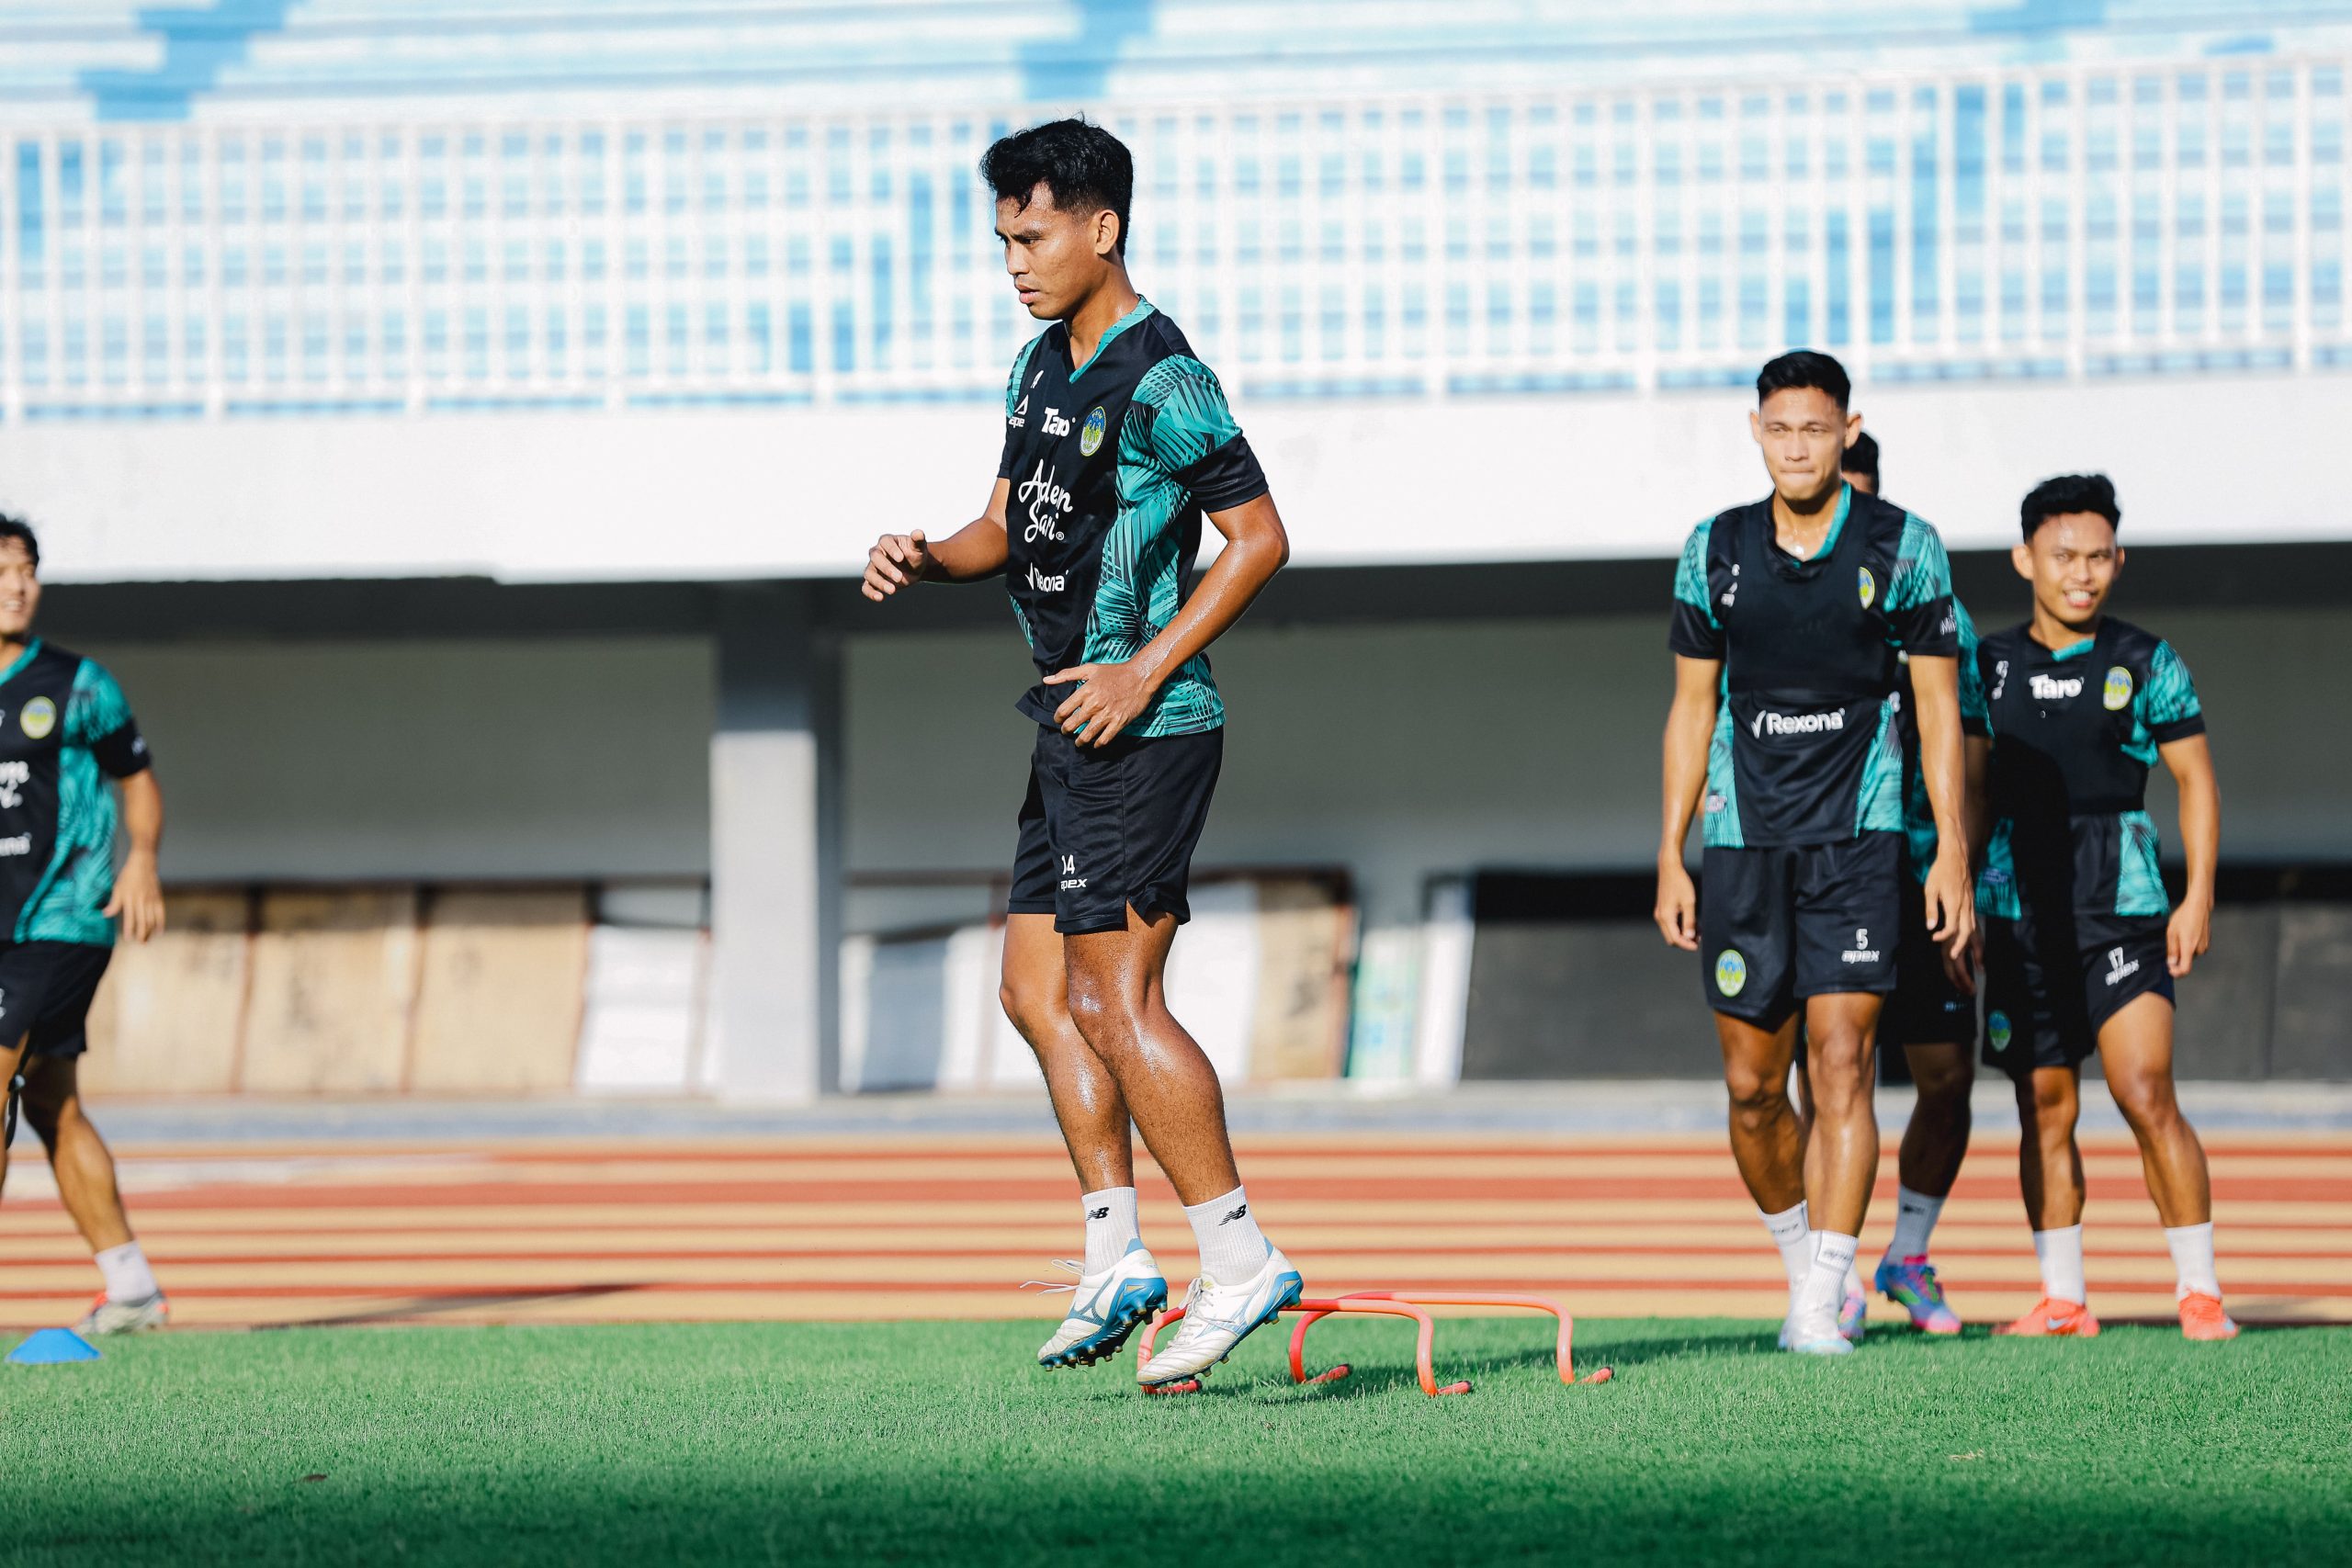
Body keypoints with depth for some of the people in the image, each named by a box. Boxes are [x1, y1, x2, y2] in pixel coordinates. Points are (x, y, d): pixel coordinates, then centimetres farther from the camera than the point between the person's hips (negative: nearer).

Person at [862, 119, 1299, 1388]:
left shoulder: (1160, 381, -15)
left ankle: (1238, 1257, -6)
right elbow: (1011, 526, 22)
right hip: (1073, 727, 10)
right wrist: (929, 560, 0)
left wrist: (1144, 671, -18)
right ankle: (1116, 1257, 14)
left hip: (1143, 729, -10)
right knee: (1037, 988, 10)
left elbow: (1259, 537, -16)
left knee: (1116, 1001, -11)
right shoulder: (1042, 367, 14)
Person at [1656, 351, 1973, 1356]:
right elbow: (1691, 708, 11)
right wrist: (1670, 858, 6)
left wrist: (1953, 851, -6)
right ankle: (1803, 1260, 25)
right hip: (1742, 845, 3)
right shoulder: (1714, 553, 6)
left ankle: (1822, 1303, -13)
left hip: (1858, 834, -3)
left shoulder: (1903, 547, -1)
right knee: (1752, 1086, 4)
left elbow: (1938, 706, 1)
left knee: (1841, 1061, -13)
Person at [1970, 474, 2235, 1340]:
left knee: (2146, 1097, -12)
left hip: (2122, 909, -3)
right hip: (2020, 909, 3)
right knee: (2045, 1110, 4)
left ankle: (2201, 1292, -7)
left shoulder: (2146, 664, 2)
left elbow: (2196, 781, 4)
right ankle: (2062, 1299, 11)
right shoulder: (1990, 666, 8)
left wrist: (2199, 898, -5)